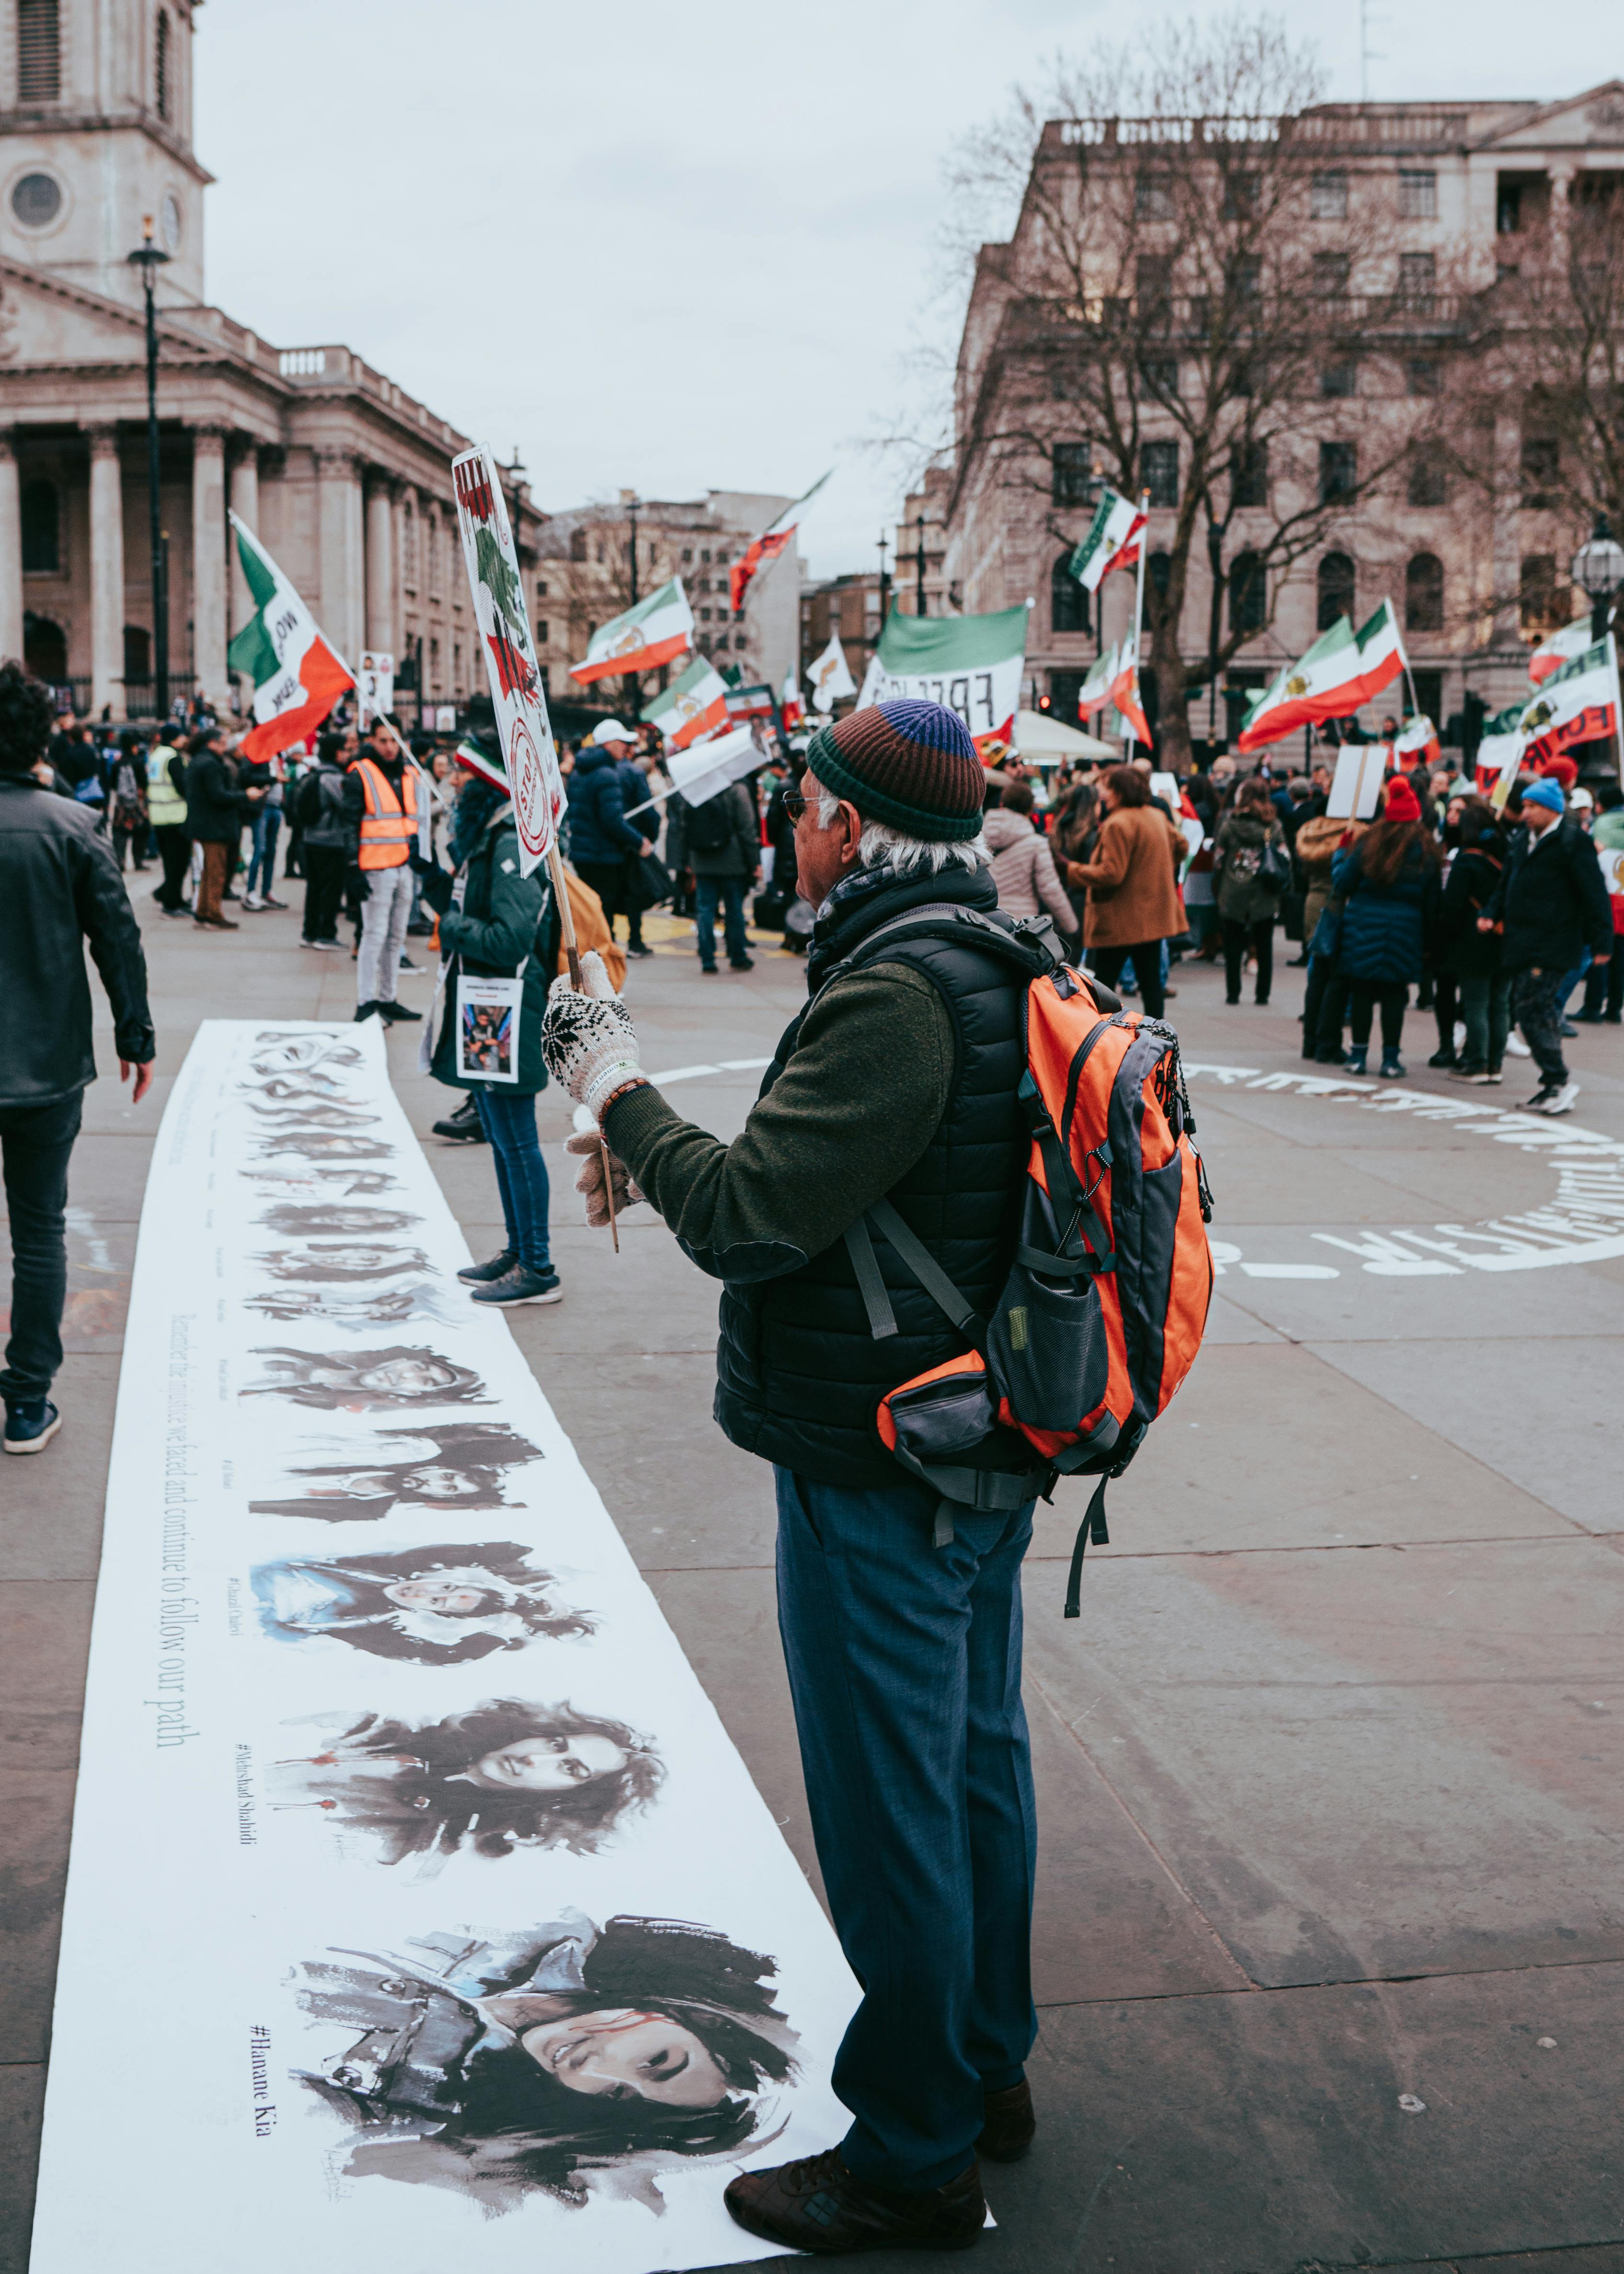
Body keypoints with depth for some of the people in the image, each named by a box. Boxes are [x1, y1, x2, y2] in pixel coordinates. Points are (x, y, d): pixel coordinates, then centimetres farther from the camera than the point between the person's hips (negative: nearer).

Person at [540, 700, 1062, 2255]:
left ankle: (912, 2157, 19)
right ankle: (986, 2066, 39)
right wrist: (657, 1153, 11)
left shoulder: (895, 999, -25)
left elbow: (744, 1220, -25)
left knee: (888, 1809, 3)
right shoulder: (1002, 970, 7)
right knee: (977, 1763, 21)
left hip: (879, 1481, -10)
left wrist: (622, 1098, -10)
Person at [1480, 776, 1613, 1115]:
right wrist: (1492, 913, 6)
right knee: (1540, 1011, 11)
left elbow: (1595, 894, -9)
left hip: (1552, 944, -8)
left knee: (1532, 1009, -14)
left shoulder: (1573, 842, -9)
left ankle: (1558, 1082, -9)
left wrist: (1601, 942, -11)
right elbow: (1507, 883, 24)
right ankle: (1552, 1086, 17)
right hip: (1522, 943, 8)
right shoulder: (1522, 838, 15)